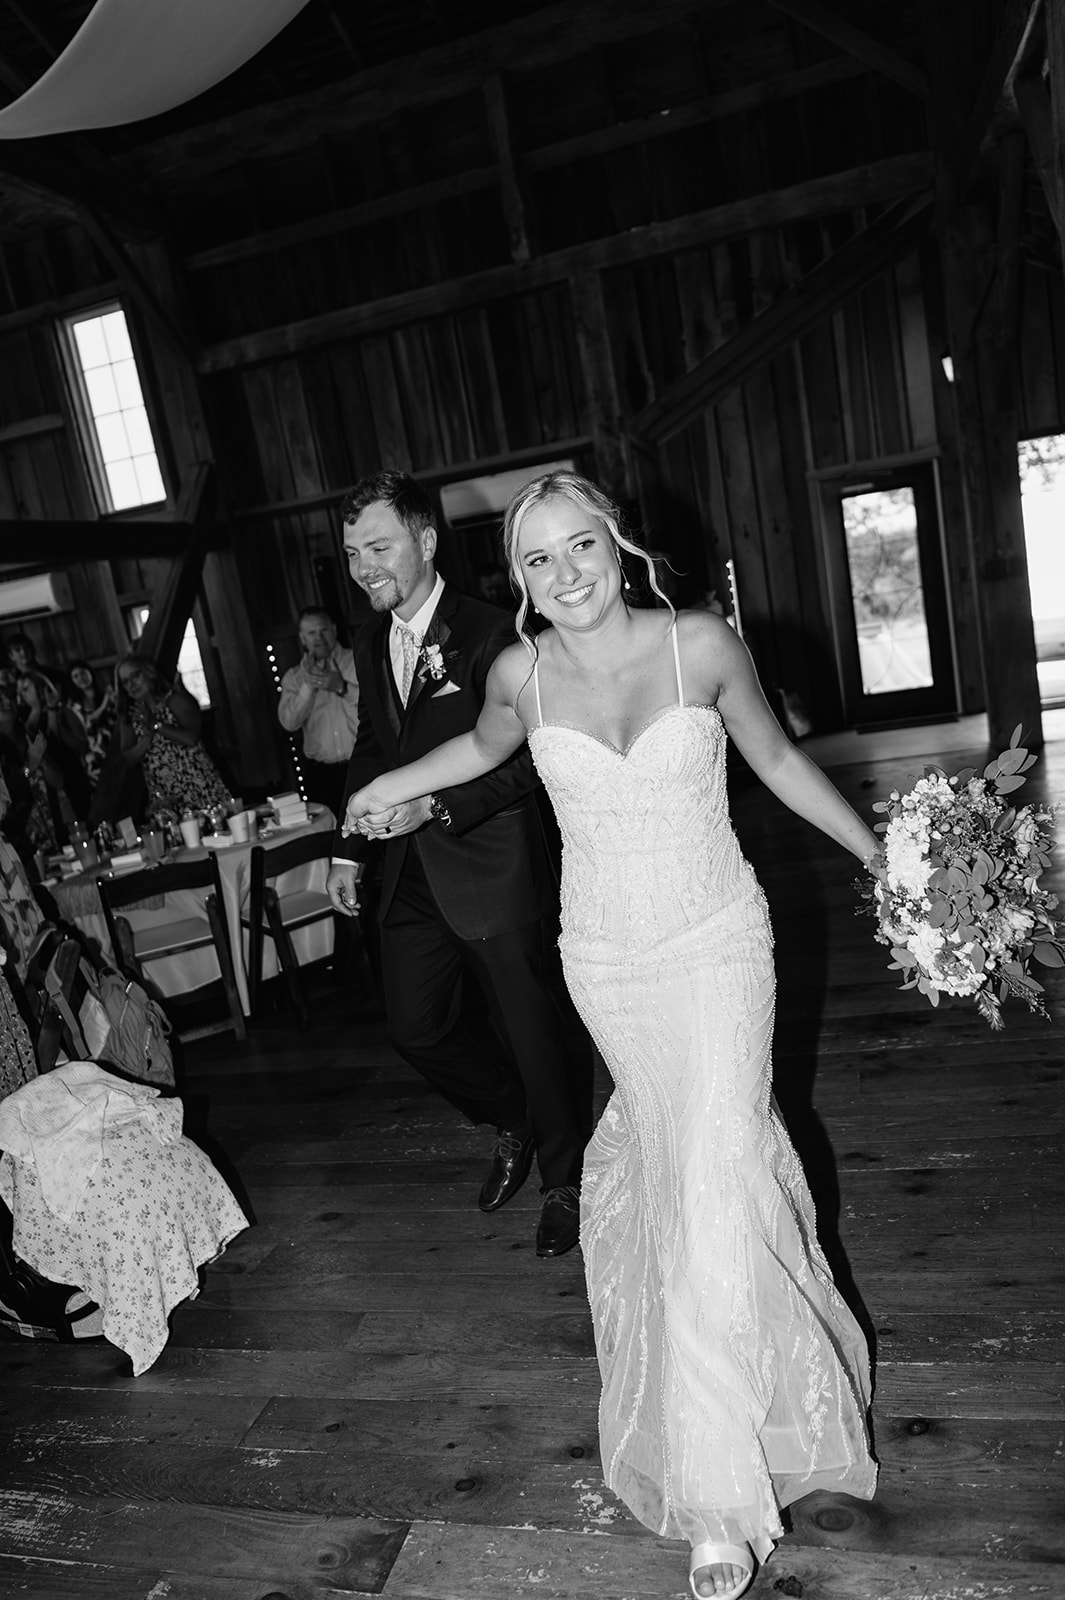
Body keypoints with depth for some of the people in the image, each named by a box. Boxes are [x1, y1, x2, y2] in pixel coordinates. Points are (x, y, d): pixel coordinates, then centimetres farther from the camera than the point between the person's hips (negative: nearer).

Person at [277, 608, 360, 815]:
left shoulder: (357, 661, 2)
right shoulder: (294, 677, 10)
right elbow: (289, 722, -3)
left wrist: (342, 687, -21)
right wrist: (308, 685, -12)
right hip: (320, 772, 2)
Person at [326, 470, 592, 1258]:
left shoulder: (489, 634, -14)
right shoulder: (372, 644, 9)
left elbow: (526, 759, -18)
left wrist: (437, 806, -29)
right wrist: (348, 850, 15)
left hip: (494, 869, -7)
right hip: (412, 875, 7)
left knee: (539, 1031, 7)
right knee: (417, 1026, 14)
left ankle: (566, 1181, 31)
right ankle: (514, 1122, 41)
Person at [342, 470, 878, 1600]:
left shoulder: (702, 644, -12)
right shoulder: (522, 675, -8)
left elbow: (776, 759, 2)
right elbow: (485, 747, 16)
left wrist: (881, 856, 7)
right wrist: (392, 785, 18)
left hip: (718, 949, -2)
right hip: (607, 964, 2)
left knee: (713, 1179, -6)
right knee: (662, 1138, 18)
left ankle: (720, 1491, 14)